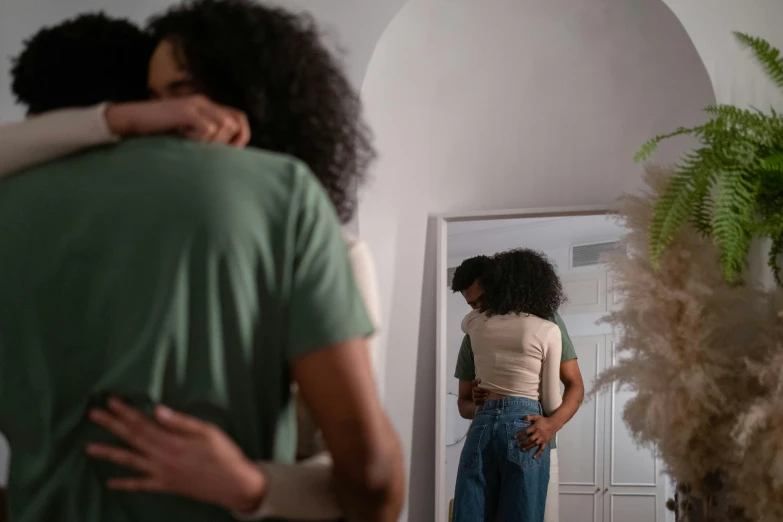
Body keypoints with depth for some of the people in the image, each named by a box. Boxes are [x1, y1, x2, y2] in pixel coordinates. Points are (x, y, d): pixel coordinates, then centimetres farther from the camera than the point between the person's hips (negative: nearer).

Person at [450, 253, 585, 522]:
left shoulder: (545, 320, -2)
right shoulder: (473, 337, 8)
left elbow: (575, 385, -5)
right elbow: (463, 403, 14)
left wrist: (552, 425, -24)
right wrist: (475, 404, -12)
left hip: (536, 448, -3)